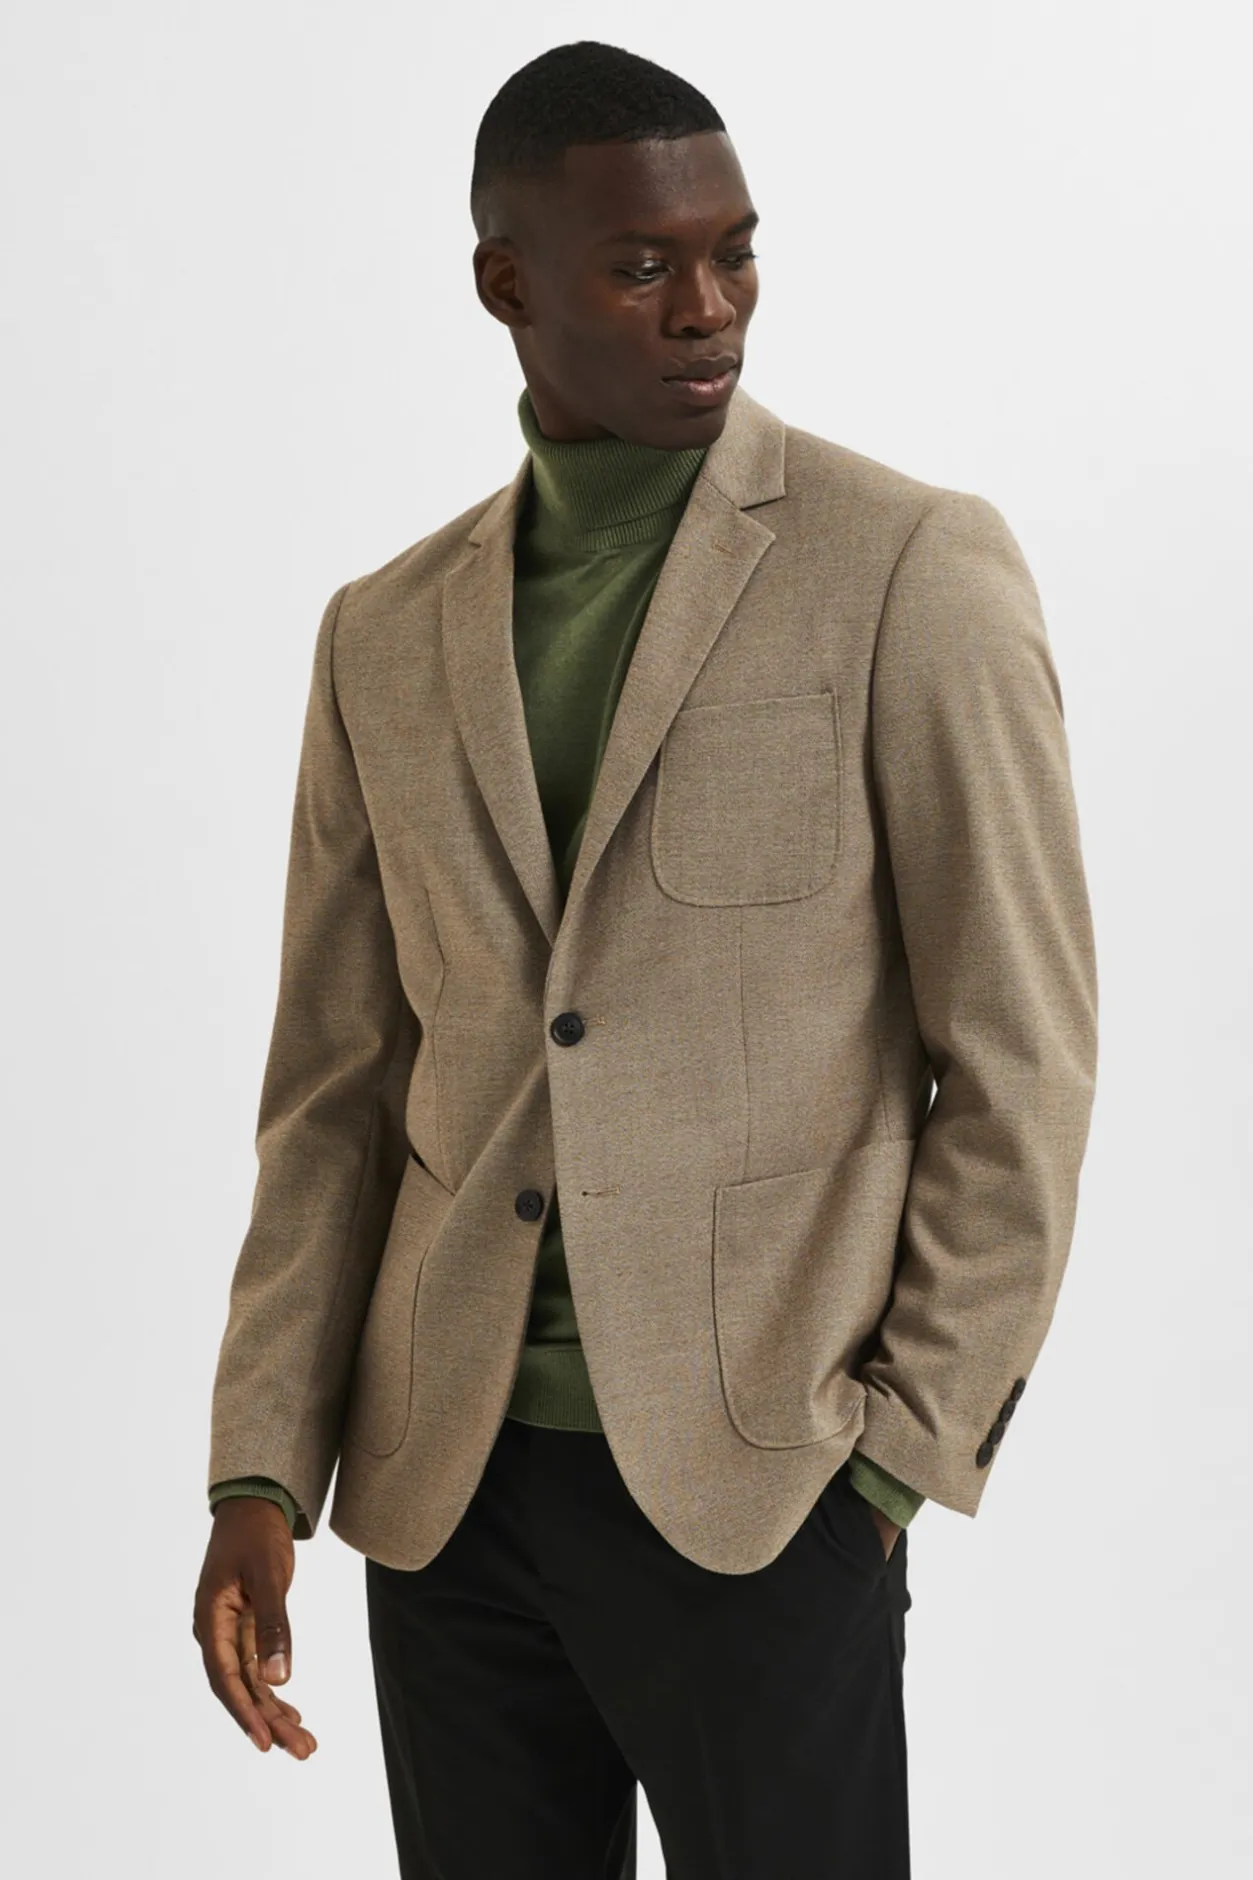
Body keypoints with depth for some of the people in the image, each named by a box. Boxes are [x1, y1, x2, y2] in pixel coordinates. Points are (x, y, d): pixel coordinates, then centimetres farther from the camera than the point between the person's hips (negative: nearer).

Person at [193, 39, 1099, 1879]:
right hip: (447, 1476, 4)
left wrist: (902, 1450, -7)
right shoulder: (387, 637, 8)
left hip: (758, 1482, -4)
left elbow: (1020, 1060, -6)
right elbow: (338, 1085, 9)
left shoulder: (912, 568, -5)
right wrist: (259, 1471, 1)